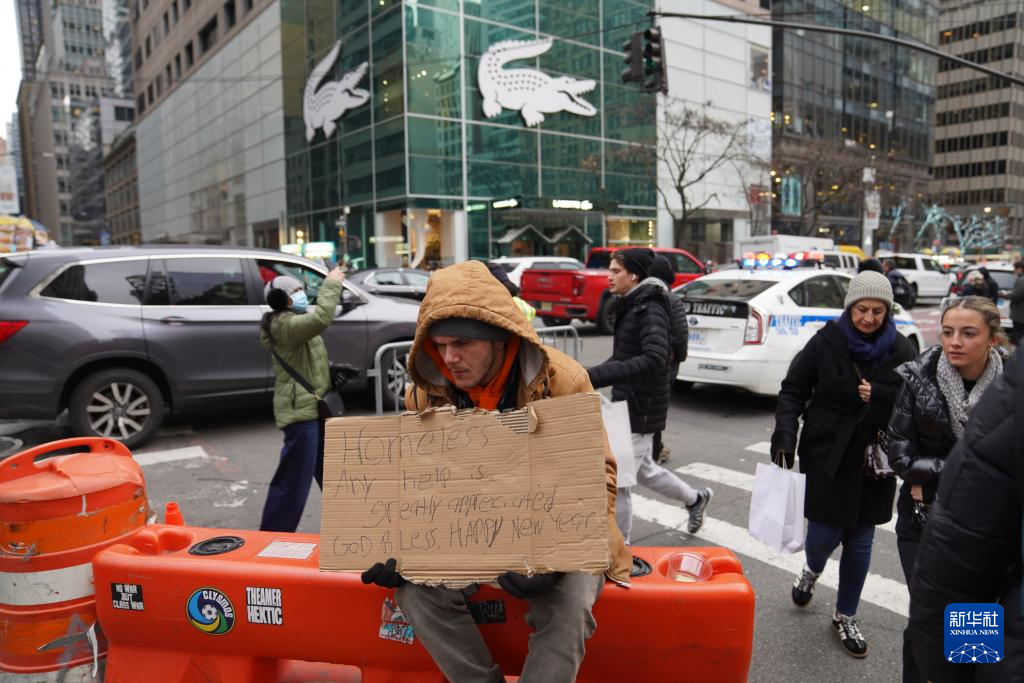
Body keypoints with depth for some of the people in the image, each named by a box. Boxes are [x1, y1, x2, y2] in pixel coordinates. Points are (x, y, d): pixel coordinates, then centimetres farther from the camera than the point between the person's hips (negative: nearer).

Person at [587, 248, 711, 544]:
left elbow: (653, 360, -33)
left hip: (641, 408, -9)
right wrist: (592, 376, 5)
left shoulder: (650, 310, -18)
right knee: (643, 469, 25)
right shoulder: (631, 307, 10)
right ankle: (696, 499, 47)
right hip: (628, 403, 9)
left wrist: (595, 376, -40)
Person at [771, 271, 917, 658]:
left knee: (860, 541, 11)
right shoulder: (826, 342, -8)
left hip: (871, 459, 2)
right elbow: (793, 390, -4)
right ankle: (812, 571, 40)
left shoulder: (900, 351, -3)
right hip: (825, 454, -2)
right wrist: (784, 439, -15)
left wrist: (880, 396, -19)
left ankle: (845, 617, 31)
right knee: (825, 533, 2)